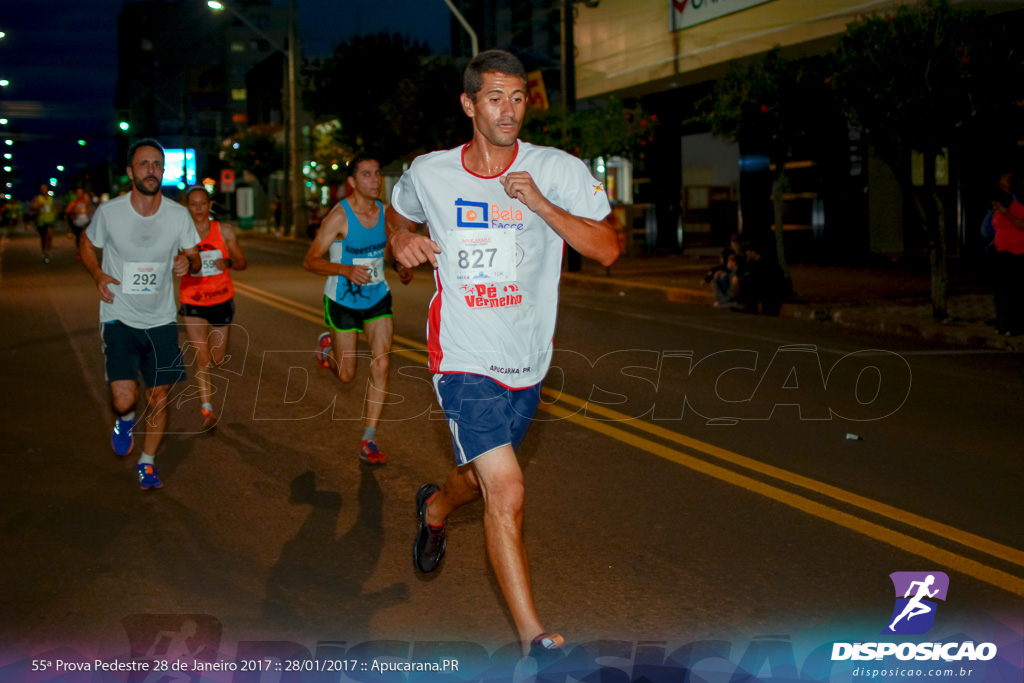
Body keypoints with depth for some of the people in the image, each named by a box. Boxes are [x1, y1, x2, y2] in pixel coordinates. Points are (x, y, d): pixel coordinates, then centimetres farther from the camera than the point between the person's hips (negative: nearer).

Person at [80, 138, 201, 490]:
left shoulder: (178, 215, -6)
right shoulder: (109, 212, -10)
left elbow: (194, 259, 8)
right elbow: (88, 244, 9)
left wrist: (188, 262, -17)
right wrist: (98, 274, -10)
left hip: (161, 320, 2)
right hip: (119, 319, -2)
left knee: (159, 400, 8)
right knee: (124, 400, -15)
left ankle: (147, 463, 31)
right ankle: (126, 420, 23)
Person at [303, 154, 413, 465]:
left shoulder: (385, 212, -2)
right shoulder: (339, 216, -18)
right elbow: (310, 260, -18)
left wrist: (400, 266, -4)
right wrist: (345, 270, -34)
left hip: (378, 298, 4)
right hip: (343, 300, -4)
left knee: (381, 364, -8)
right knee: (346, 375, 7)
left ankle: (369, 440, 1)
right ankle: (327, 345, 44)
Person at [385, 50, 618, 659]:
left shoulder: (559, 171, -5)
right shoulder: (429, 173, -1)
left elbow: (607, 249, -13)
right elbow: (397, 212, 22)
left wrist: (541, 204, -24)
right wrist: (402, 238, -1)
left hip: (527, 362, 3)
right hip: (463, 358, -3)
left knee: (486, 474, 23)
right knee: (507, 491, -16)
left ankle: (435, 507, 60)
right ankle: (534, 638, -8)